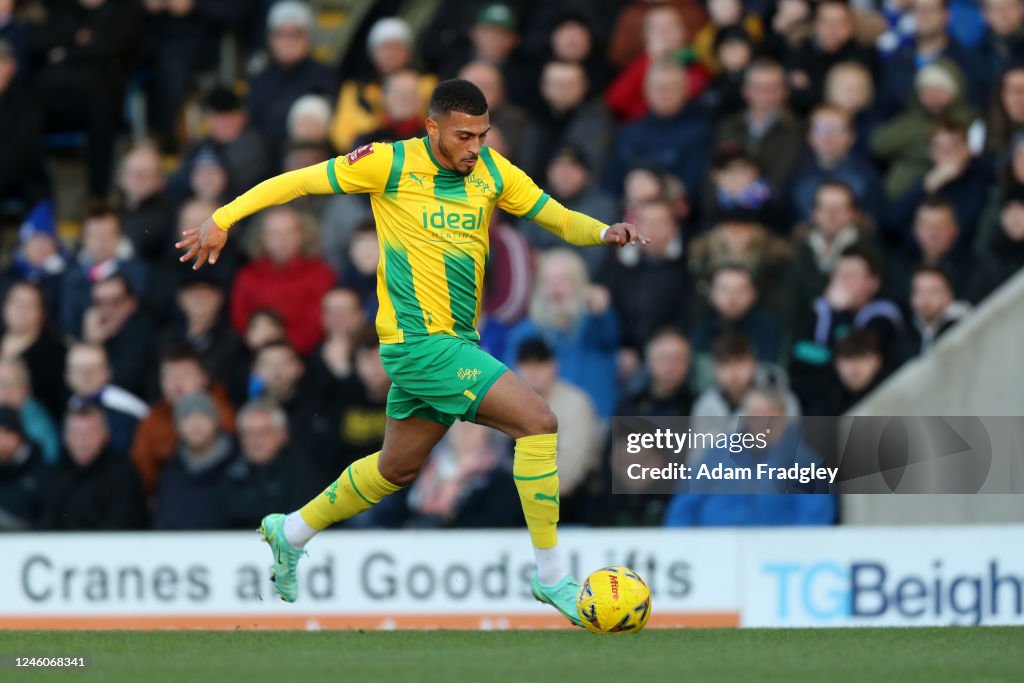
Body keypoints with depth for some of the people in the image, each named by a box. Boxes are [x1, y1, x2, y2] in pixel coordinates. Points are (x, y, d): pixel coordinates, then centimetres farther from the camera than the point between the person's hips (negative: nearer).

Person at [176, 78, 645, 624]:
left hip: (457, 342, 8)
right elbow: (298, 182, -4)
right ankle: (550, 574, -11)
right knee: (539, 422, -17)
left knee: (398, 467, 21)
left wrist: (604, 233, -15)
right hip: (418, 340, -8)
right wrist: (221, 220, -4)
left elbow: (557, 217, 6)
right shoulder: (392, 164, -12)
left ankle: (292, 532, 41)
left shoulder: (491, 171, 4)